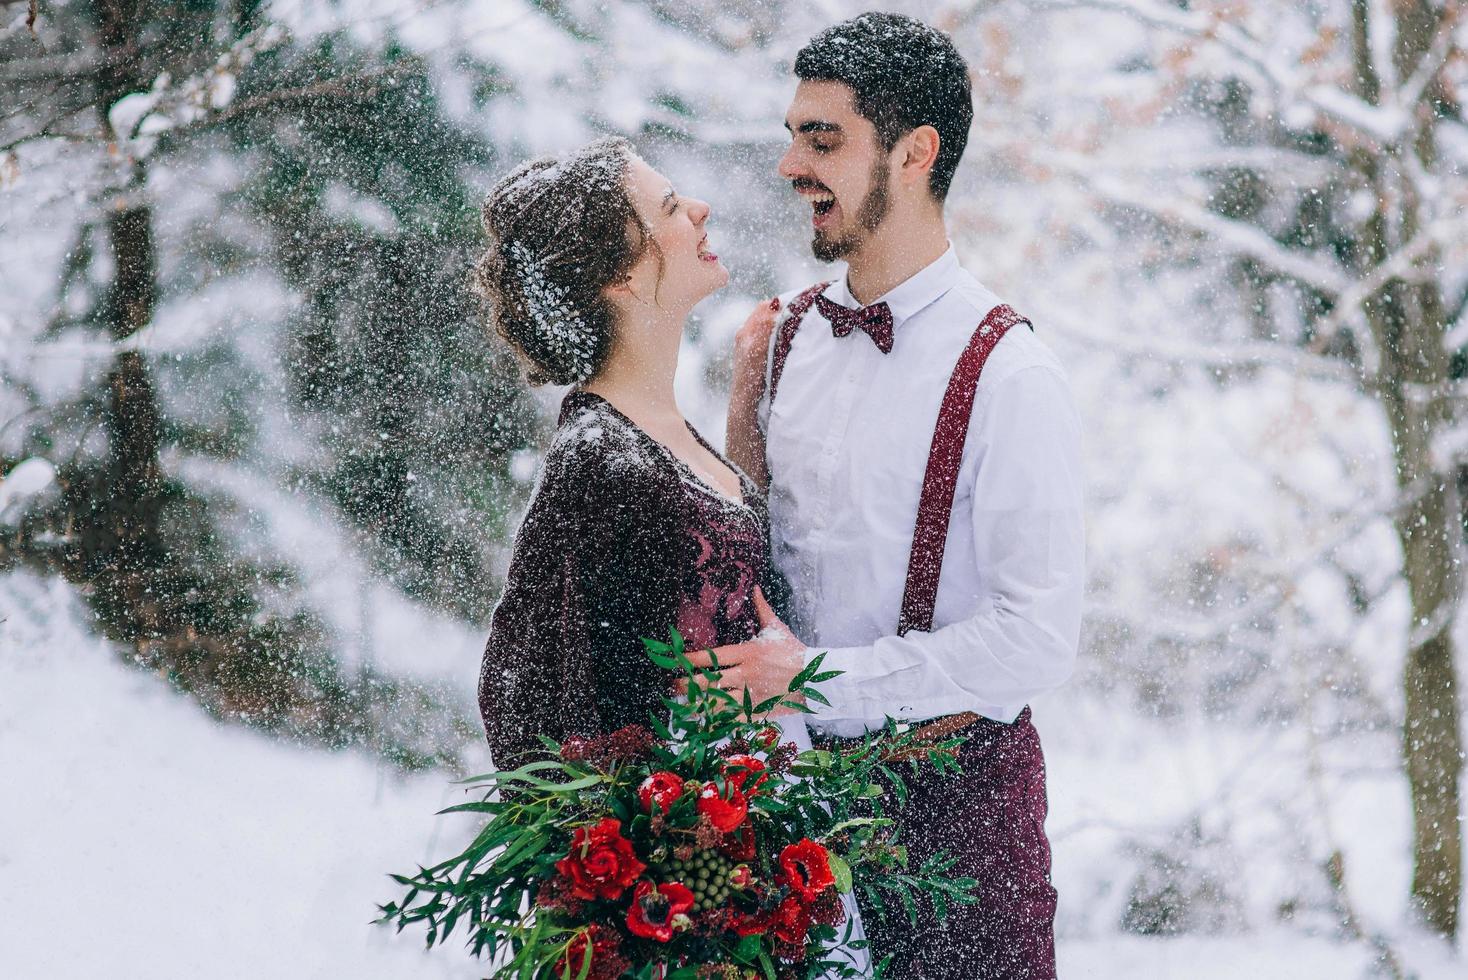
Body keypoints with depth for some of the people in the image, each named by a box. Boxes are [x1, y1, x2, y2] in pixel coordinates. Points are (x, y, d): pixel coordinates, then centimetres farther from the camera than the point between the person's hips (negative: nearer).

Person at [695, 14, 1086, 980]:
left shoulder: (1006, 375, -16)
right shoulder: (792, 332, 4)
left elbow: (1039, 636, -20)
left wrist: (819, 677, -22)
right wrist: (744, 404, -2)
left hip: (952, 790, -6)